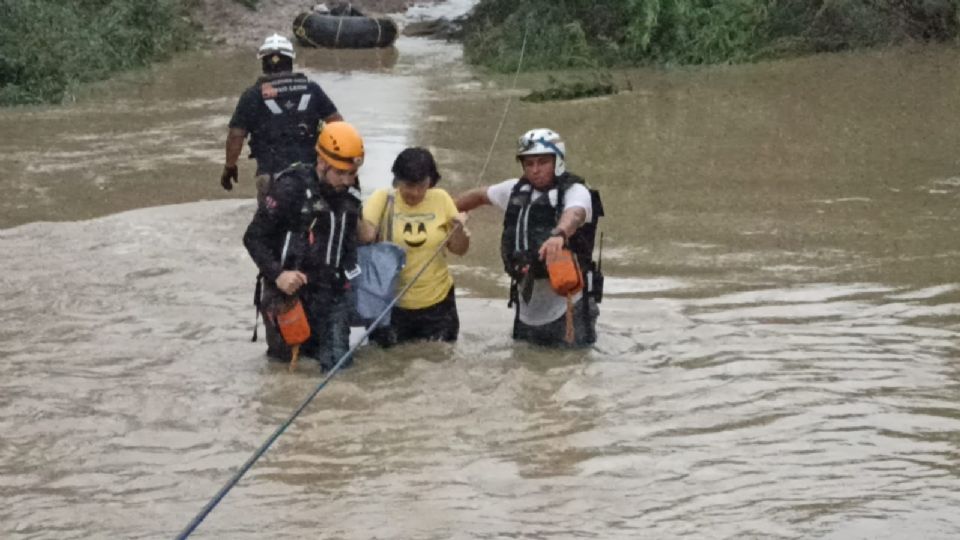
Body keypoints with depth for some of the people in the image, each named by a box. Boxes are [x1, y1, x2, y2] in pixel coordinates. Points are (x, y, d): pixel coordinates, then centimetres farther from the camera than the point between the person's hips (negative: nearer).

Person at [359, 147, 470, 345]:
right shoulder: (383, 199, -7)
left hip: (437, 301, 2)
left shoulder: (441, 199, 0)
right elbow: (365, 235, -21)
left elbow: (459, 249, 5)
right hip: (391, 304, -2)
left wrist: (458, 229, -14)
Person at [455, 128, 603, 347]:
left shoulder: (575, 192, -9)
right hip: (528, 308, 7)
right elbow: (480, 195, 28)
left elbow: (573, 215, -33)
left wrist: (559, 234, -55)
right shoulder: (517, 190, 11)